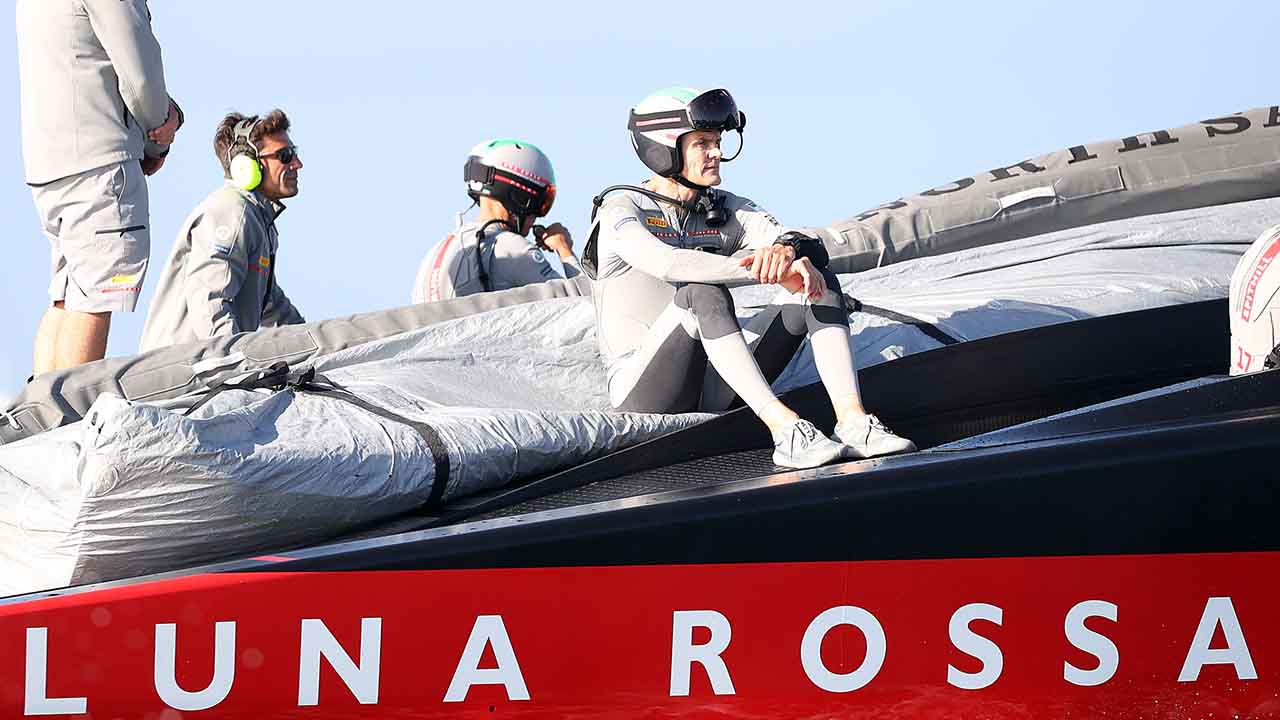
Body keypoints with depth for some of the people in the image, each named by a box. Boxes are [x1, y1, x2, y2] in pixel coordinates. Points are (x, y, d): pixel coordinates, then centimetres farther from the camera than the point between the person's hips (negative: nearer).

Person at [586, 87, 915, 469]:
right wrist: (771, 273, -34)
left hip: (711, 394, 6)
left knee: (819, 282, -7)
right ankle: (786, 430, -44)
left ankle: (852, 420, -26)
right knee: (703, 293, -34)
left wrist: (786, 250, -32)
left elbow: (809, 246, -6)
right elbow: (665, 262, -28)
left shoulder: (727, 210, 12)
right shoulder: (621, 208, -5)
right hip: (642, 392, -6)